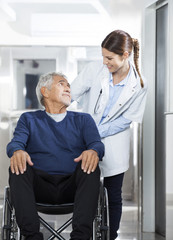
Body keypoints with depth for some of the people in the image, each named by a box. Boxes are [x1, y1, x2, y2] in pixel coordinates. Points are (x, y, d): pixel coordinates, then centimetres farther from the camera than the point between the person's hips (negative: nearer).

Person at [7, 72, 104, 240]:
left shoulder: (83, 120, 23)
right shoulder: (29, 119, 22)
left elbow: (97, 143, 5)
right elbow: (16, 142, 4)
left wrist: (93, 151, -22)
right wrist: (17, 151, -23)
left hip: (72, 186, 0)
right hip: (39, 186, 0)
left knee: (90, 166, -29)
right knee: (18, 167, -29)